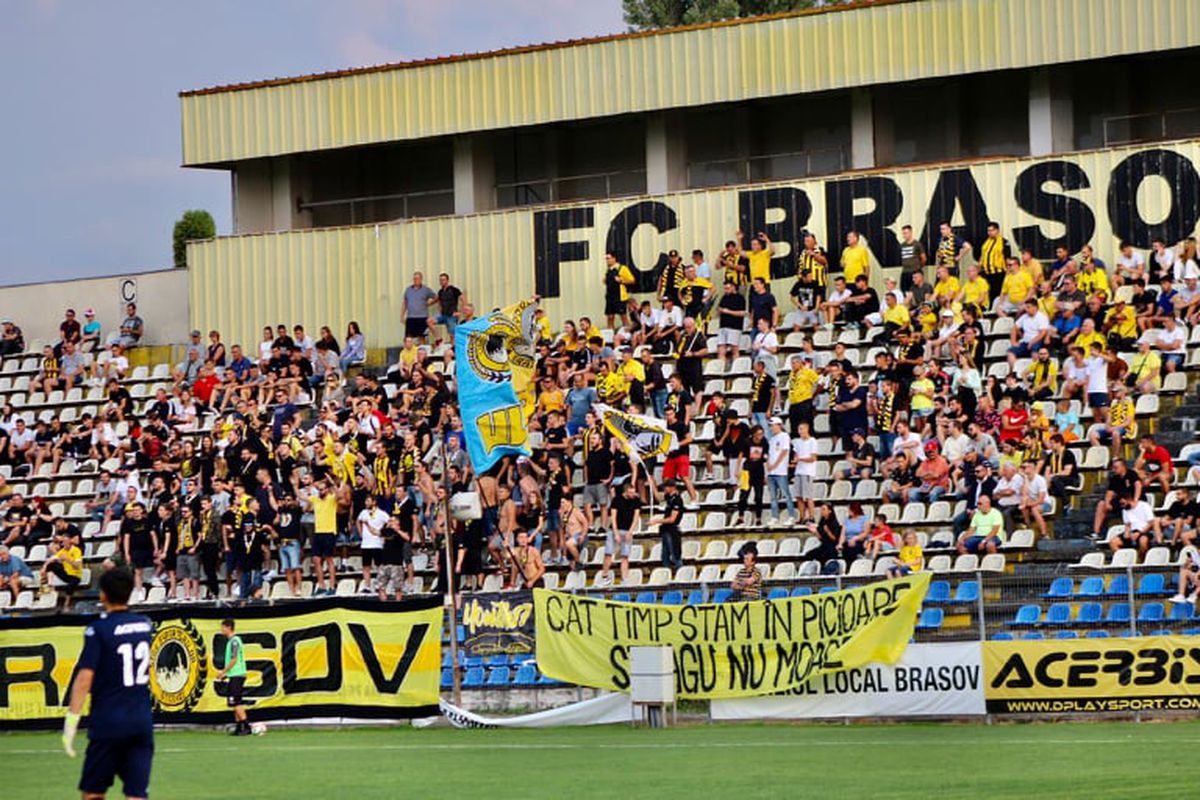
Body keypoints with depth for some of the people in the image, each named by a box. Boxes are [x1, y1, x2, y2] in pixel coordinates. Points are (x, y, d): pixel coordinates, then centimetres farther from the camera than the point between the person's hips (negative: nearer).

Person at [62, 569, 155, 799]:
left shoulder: (98, 630, -10)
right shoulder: (145, 625, 7)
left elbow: (84, 678, -17)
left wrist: (71, 721, -16)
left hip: (108, 723, -4)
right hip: (142, 723, 4)